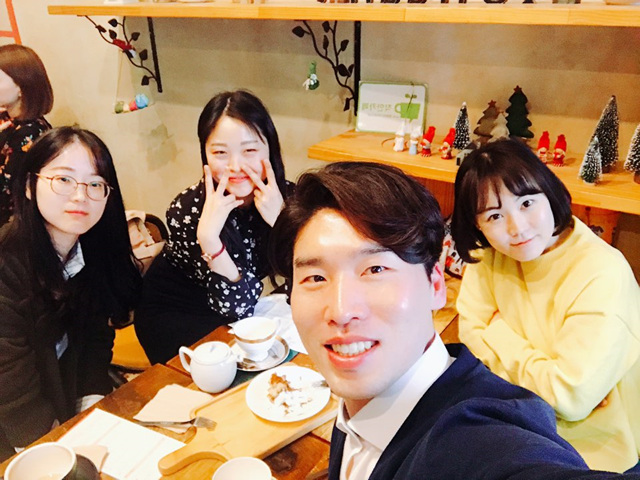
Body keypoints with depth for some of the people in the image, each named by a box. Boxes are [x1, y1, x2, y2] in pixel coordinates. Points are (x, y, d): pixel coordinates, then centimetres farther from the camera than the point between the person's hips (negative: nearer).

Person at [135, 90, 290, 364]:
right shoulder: (187, 209, -25)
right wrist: (208, 237, -40)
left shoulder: (285, 196, -17)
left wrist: (279, 220, -33)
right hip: (172, 314, -3)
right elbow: (237, 306, -26)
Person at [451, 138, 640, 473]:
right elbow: (472, 331, -8)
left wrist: (498, 333, -16)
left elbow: (570, 397, -28)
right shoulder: (490, 254, -9)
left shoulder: (603, 274, -28)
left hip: (591, 448, -6)